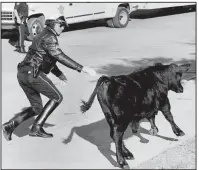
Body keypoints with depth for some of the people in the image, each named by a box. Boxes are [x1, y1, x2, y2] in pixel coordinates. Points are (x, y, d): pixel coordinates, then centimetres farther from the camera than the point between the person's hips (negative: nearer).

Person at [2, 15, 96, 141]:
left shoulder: (43, 36, 23)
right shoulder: (49, 37, -10)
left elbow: (48, 58, 34)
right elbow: (59, 56, -24)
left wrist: (59, 73, 40)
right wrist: (82, 68, -27)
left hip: (23, 74, 10)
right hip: (33, 74, -10)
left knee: (37, 108, 16)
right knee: (57, 97, 2)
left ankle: (10, 125, 6)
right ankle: (36, 128, -3)